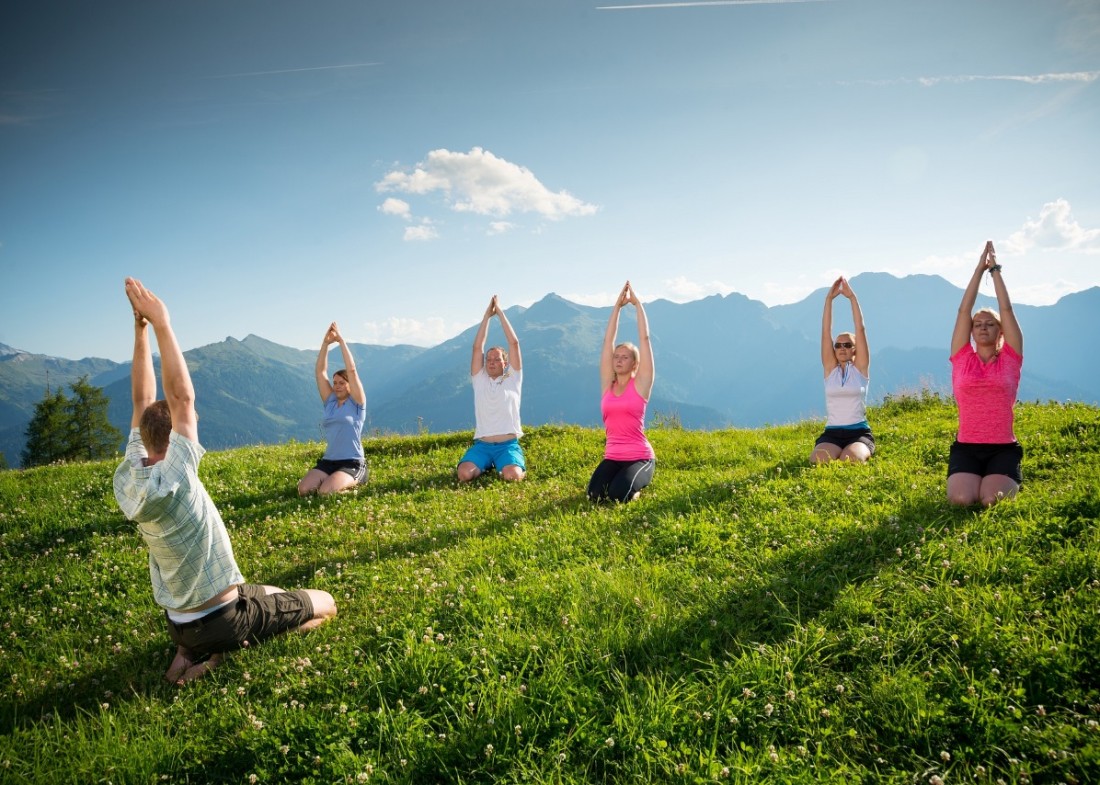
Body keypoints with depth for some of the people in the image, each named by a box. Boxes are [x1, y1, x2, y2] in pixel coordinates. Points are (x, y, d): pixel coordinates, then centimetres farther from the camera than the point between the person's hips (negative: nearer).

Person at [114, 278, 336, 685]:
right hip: (226, 620, -7)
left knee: (268, 592, 35)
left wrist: (140, 330, -1)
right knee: (325, 604, 12)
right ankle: (222, 651, -3)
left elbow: (143, 402, -1)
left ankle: (194, 652, 11)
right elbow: (182, 396, -28)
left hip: (180, 625, 8)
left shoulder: (128, 479, -5)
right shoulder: (171, 478, -26)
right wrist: (160, 324, -23)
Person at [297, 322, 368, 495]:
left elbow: (352, 370, -11)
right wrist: (326, 343, -2)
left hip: (352, 464, -5)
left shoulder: (356, 403, -1)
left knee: (326, 492, -28)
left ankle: (353, 483, 2)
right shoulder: (330, 402, 12)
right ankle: (333, 480, 10)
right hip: (328, 461, 5)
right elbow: (320, 371, 7)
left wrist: (341, 341, -9)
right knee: (303, 490, -18)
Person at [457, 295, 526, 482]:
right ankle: (485, 466, 10)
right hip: (481, 445, 2)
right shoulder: (479, 379, 11)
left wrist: (500, 312, 1)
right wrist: (487, 315, 1)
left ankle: (519, 466, 7)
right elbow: (477, 347, 3)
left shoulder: (513, 378, 7)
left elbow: (514, 343, 0)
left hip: (508, 444, -2)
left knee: (511, 476, -32)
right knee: (464, 474, -25)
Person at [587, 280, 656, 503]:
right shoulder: (608, 384, 7)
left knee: (618, 495, -28)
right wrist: (617, 306, 4)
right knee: (595, 494, -21)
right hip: (612, 457, 4)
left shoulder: (640, 384, -3)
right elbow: (607, 341, 5)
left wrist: (637, 304, 0)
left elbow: (644, 338, -5)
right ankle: (623, 477, 13)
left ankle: (637, 482, 8)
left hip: (640, 457, -4)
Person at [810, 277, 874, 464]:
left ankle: (865, 453, 3)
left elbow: (860, 330, -2)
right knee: (819, 460, -30)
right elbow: (826, 332, 2)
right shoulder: (830, 369, 8)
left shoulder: (860, 368, 4)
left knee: (850, 461, -31)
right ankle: (835, 451, 4)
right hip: (832, 433, 1)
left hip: (859, 432, -1)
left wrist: (852, 297, -5)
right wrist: (829, 298, -4)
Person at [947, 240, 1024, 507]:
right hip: (966, 447, 0)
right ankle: (972, 478, 12)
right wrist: (979, 269, 6)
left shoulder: (1010, 360, 7)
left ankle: (1013, 481, 13)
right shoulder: (962, 359, 8)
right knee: (961, 499, -26)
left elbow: (1006, 310, 3)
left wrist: (995, 270, 8)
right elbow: (964, 311, 5)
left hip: (1004, 448, 0)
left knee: (992, 501, -24)